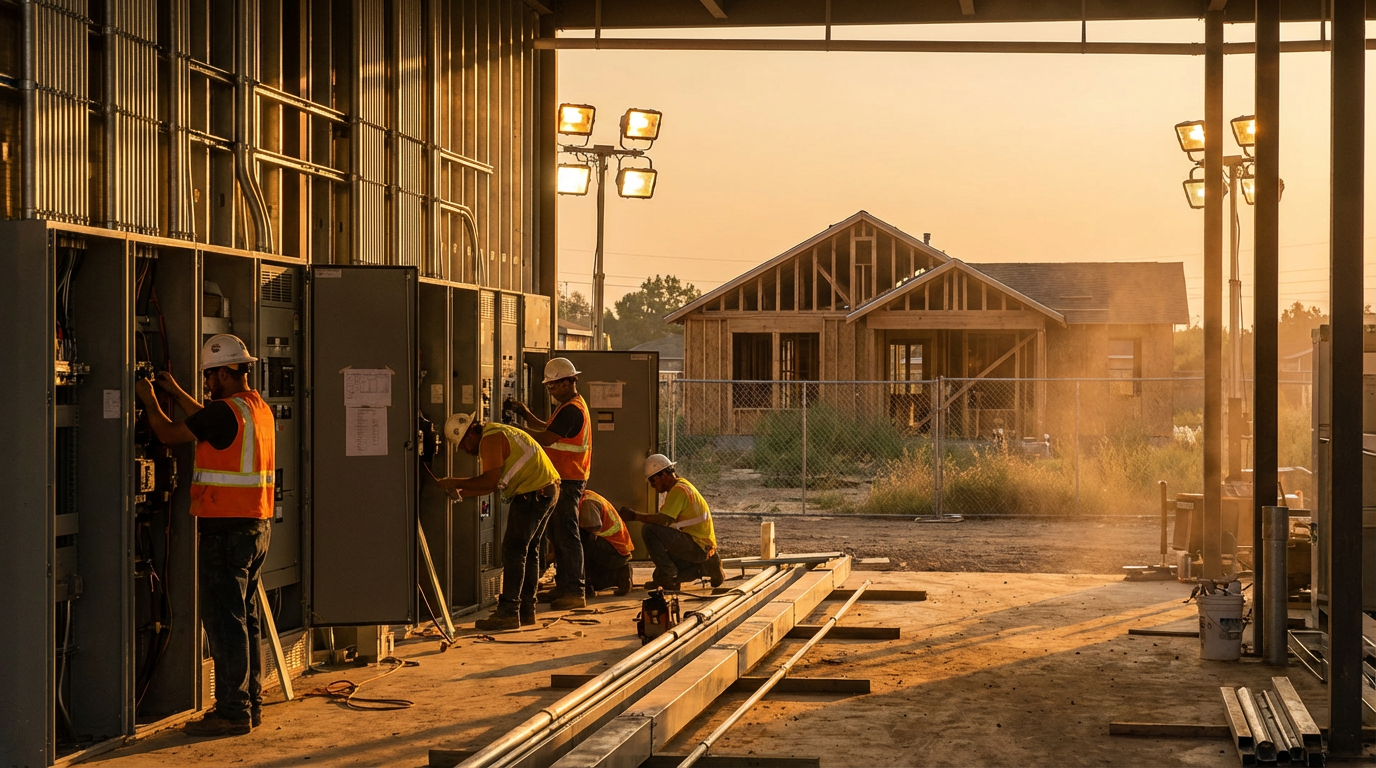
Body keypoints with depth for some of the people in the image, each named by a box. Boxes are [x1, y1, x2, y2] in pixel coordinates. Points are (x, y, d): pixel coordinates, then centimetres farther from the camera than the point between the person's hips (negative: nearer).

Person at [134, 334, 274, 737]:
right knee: (247, 615, 14)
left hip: (227, 529, -9)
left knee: (224, 619, -6)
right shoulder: (259, 408, 12)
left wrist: (149, 400, 9)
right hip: (258, 525, 9)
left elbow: (169, 434, -7)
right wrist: (175, 392, 35)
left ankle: (232, 711, -6)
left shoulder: (226, 410, -16)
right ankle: (250, 703, 20)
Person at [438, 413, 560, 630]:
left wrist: (455, 482, -11)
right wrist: (462, 492, 12)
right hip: (549, 488, 11)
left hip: (533, 493, -11)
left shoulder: (490, 439, -12)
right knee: (529, 550, 15)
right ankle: (526, 610, 20)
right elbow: (494, 485, 20)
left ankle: (508, 612, -11)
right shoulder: (499, 433, 21)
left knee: (513, 550, -9)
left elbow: (490, 482, -20)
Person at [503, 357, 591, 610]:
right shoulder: (570, 406, 18)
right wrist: (525, 413, 9)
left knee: (567, 535, -11)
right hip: (563, 478, 11)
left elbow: (546, 438, -23)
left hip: (567, 481, -11)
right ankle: (563, 586, 21)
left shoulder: (571, 410, -17)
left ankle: (575, 592, -11)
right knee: (558, 534, 15)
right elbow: (547, 428, 22)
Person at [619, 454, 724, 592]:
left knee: (649, 530, -20)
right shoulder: (680, 486, 17)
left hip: (698, 546, -10)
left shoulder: (679, 490, -16)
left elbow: (664, 520, -28)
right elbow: (666, 519, 16)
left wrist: (635, 516, -21)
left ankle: (667, 576, -14)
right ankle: (705, 567, 16)